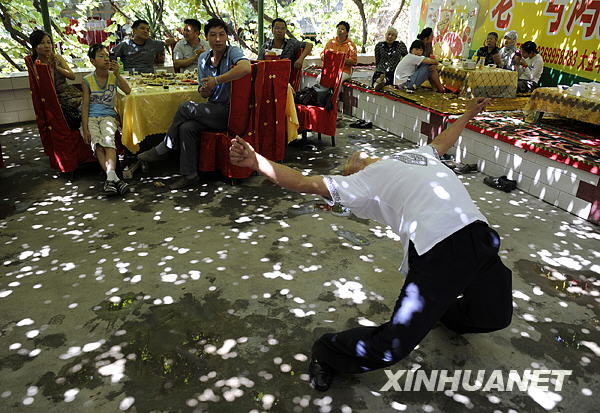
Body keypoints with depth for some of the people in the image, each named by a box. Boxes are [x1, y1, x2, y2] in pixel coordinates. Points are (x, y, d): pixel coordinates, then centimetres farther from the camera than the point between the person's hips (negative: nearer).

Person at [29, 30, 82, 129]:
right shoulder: (36, 66, -5)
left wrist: (57, 67, -10)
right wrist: (50, 68, -16)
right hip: (58, 99, -6)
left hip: (69, 92, 6)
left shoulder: (57, 57, 8)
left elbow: (72, 76, 3)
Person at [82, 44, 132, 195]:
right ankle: (114, 178, -39)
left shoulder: (113, 76, 9)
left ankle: (110, 178, -45)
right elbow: (85, 106, -1)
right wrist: (85, 129, -10)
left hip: (108, 116, 0)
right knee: (97, 143, -29)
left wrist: (117, 74, -14)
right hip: (91, 117, 0)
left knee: (108, 139, -31)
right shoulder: (87, 81, 3)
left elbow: (128, 91, -6)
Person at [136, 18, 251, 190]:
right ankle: (189, 174, -12)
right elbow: (204, 93, 16)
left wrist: (216, 80, -28)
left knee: (186, 107, -21)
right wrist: (204, 89, -10)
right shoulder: (203, 58, 13)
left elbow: (246, 67, -32)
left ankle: (163, 149, -3)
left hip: (230, 112, -6)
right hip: (213, 110, 6)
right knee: (186, 127, -22)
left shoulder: (233, 52, -6)